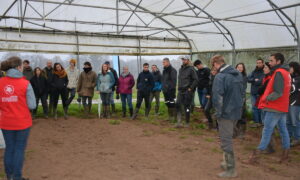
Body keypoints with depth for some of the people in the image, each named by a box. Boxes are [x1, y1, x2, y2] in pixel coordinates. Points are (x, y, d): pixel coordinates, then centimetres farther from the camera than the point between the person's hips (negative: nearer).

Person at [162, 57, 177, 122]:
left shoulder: (172, 70, -9)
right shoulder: (164, 70, 17)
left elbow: (174, 80, -15)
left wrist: (172, 88, -19)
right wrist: (163, 88, 15)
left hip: (171, 90, -8)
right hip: (165, 90, 8)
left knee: (172, 103, -7)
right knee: (167, 103, 11)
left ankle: (174, 116, -1)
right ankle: (170, 116, 19)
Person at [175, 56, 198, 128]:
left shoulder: (191, 69, -7)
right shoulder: (180, 69, 15)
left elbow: (196, 80, -12)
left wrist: (190, 88, -14)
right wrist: (179, 87, 13)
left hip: (188, 91, -6)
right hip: (180, 91, 6)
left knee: (186, 107, -1)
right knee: (178, 105, -5)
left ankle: (187, 123, 12)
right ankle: (179, 122, -2)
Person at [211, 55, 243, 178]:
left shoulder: (220, 77, -18)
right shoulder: (238, 74, 7)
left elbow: (217, 97, -22)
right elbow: (242, 92, 14)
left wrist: (218, 113, -12)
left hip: (226, 113, -8)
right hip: (237, 111, 8)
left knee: (226, 141, 1)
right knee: (228, 138, 21)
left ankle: (230, 170, 6)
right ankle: (227, 162, 31)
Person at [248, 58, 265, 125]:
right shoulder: (254, 71, 12)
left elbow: (261, 81, -17)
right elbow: (248, 79, 2)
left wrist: (253, 81, -5)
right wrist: (255, 80, -13)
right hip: (253, 93, 6)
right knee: (254, 107, 7)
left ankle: (261, 122, 11)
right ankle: (256, 122, 15)